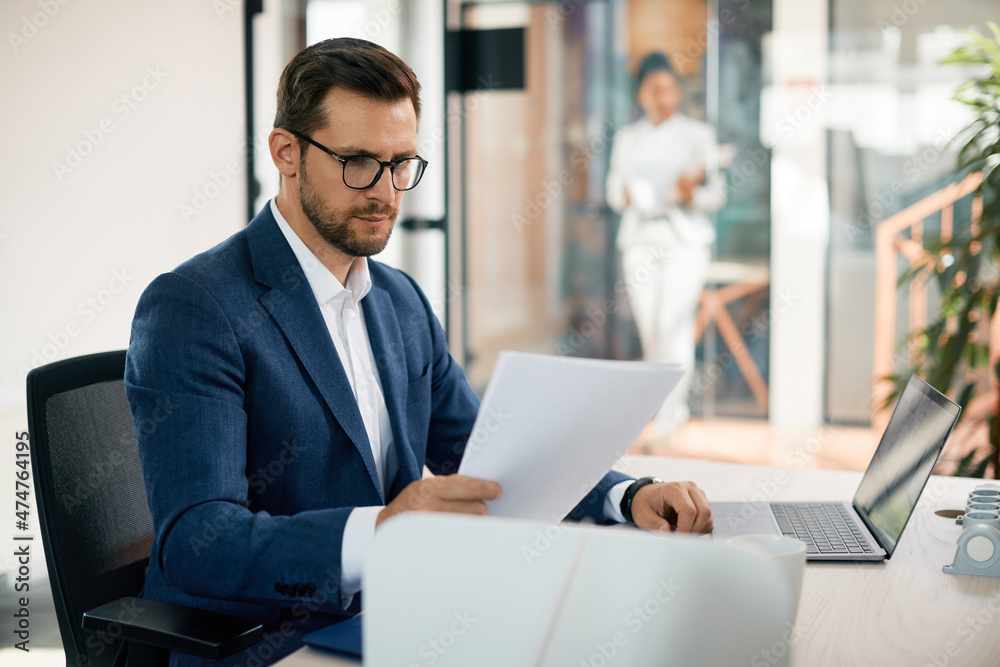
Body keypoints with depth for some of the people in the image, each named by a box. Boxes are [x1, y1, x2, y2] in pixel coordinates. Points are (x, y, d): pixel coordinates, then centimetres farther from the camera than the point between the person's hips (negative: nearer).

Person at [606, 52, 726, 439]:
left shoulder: (697, 135, 6)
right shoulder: (626, 138, 15)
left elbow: (716, 193, 3)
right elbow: (614, 192, 13)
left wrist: (692, 193, -18)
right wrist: (627, 196, -10)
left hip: (685, 237, -3)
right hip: (640, 237, 3)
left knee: (672, 322, -14)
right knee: (648, 327, 1)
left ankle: (672, 408, -9)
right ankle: (669, 404, 16)